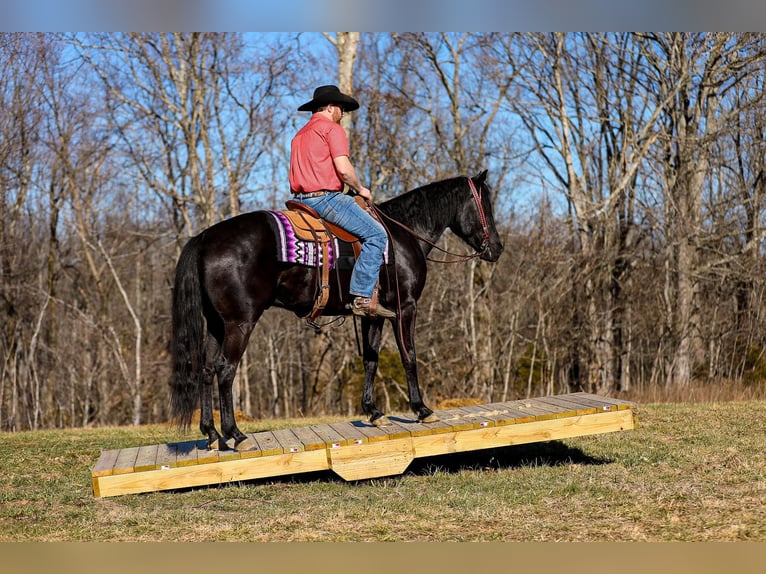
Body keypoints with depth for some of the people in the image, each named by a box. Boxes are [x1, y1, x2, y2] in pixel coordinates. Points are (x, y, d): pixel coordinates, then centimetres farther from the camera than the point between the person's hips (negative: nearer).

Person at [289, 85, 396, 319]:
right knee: (376, 234, -10)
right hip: (326, 197, -10)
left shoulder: (300, 134, 24)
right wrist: (360, 189, 1)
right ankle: (362, 297, -20)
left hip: (302, 199, 10)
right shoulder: (332, 128, -3)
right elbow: (343, 168, -15)